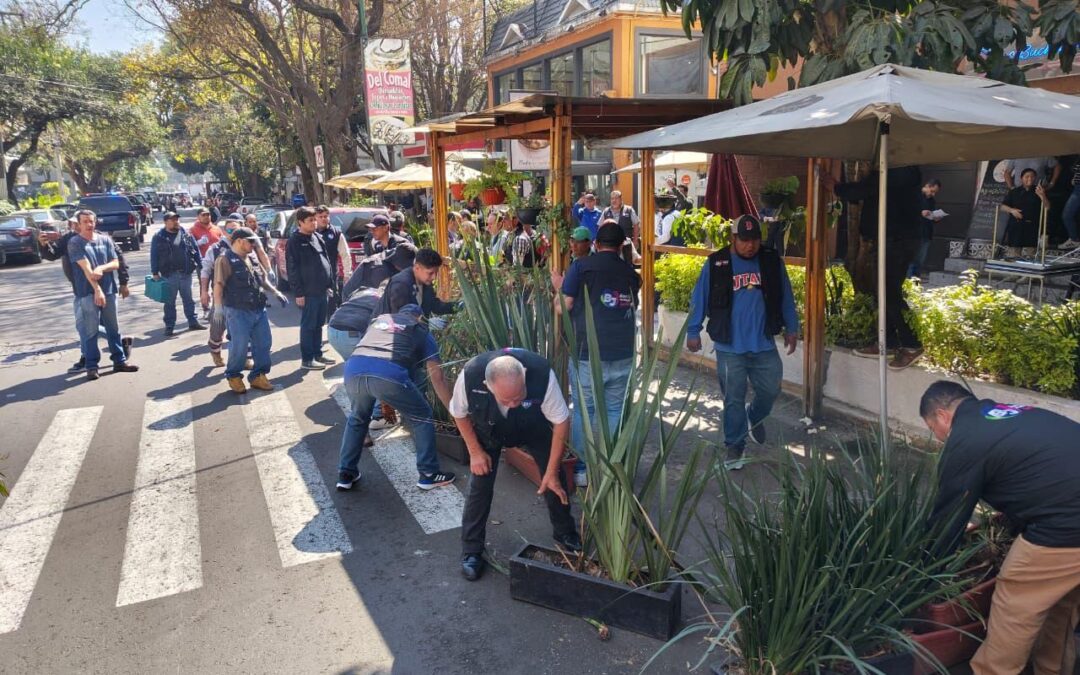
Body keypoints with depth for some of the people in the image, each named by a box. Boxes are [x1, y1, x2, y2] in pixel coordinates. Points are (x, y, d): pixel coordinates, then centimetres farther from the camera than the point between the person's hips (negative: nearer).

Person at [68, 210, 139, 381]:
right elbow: (86, 267, -13)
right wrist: (97, 289, -20)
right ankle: (91, 366, 4)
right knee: (90, 330, -2)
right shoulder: (75, 243, -4)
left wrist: (102, 268, -16)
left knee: (114, 327, 11)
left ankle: (119, 361, 20)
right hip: (88, 293, -4)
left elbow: (116, 263, 5)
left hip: (109, 290, 4)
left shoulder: (105, 240, 10)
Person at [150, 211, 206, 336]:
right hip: (169, 274, -2)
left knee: (188, 299, 11)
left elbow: (195, 250, 7)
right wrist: (155, 273, -4)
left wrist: (200, 265, 3)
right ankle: (169, 326, 14)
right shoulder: (159, 236, -1)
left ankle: (193, 322, 20)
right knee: (169, 301, 6)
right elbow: (154, 255, 0)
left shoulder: (186, 233, 6)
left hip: (186, 273, 2)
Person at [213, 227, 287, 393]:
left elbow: (263, 280, 26)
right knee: (239, 345, -3)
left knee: (263, 343, 9)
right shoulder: (225, 260, -9)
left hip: (259, 310, 8)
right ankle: (233, 376, 18)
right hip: (238, 312, -7)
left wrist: (276, 293, 16)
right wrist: (218, 310, -20)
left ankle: (258, 375, 22)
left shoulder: (252, 258, 15)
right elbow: (218, 286, -14)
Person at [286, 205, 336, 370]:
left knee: (319, 324, 14)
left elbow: (326, 260, 19)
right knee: (308, 325, -1)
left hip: (322, 290, 7)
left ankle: (317, 354, 24)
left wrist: (330, 283, 14)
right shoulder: (295, 242, -9)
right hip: (308, 292, -7)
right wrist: (299, 292, -15)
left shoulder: (317, 237, 13)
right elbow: (292, 269, -12)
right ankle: (307, 359, 6)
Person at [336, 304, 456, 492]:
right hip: (389, 374, -4)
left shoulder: (378, 319, 37)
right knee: (422, 417, 20)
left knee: (357, 419, 32)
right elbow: (437, 378, 23)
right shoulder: (421, 332, 26)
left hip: (353, 369, 4)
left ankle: (346, 474, 34)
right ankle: (429, 475, 20)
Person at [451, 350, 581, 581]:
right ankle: (471, 551, 11)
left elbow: (561, 421, -27)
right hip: (488, 430, 0)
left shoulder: (542, 374, -44)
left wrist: (552, 471, -21)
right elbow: (459, 414, -16)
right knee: (480, 484, -7)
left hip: (534, 428, 0)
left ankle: (565, 534, 27)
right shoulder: (470, 376, -41)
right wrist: (475, 451, -13)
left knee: (555, 479, 2)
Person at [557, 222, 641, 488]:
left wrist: (560, 290, 16)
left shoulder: (582, 266, -4)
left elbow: (562, 307, -3)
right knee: (614, 410, 12)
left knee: (584, 410, 8)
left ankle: (583, 469, 14)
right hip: (623, 355, 3)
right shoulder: (631, 273, 9)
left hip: (588, 355, -3)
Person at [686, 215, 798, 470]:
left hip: (764, 345, 2)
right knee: (733, 399, 5)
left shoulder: (772, 261, 0)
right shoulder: (716, 264, -7)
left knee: (770, 390, 11)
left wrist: (791, 328, 12)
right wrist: (693, 331, 0)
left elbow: (786, 298, 9)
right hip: (729, 346, -2)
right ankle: (735, 446, 20)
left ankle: (754, 418, 42)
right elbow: (699, 299, -1)